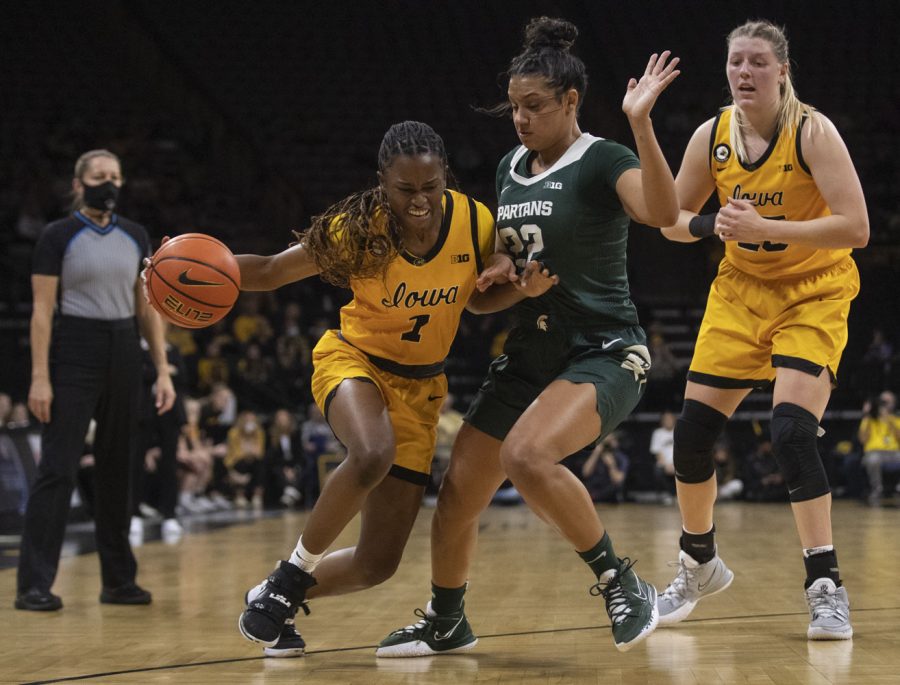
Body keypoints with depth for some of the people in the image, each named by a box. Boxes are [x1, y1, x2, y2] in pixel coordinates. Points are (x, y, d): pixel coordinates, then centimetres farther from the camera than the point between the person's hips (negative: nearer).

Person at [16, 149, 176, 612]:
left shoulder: (135, 237, 10)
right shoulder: (58, 237, -4)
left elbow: (147, 307, 12)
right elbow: (42, 310, -8)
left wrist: (162, 371, 6)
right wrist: (39, 378, -15)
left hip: (123, 357, 5)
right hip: (72, 357, -5)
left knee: (117, 469, 10)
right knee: (58, 469, -9)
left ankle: (119, 580, 18)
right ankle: (34, 585, -8)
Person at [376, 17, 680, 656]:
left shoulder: (603, 161, -12)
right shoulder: (511, 168, 10)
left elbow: (664, 212, -32)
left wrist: (641, 124, -40)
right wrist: (496, 271, 4)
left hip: (604, 354, -7)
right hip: (529, 354, 8)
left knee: (527, 454, -33)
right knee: (458, 491, 5)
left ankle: (625, 585, -17)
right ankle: (446, 622, 29)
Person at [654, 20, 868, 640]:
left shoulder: (812, 131, -18)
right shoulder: (711, 136, -4)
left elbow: (856, 228, -25)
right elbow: (671, 221, 6)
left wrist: (765, 228, -32)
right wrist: (713, 224, -16)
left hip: (814, 295, -5)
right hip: (740, 291, 5)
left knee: (792, 430, -22)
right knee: (693, 431, 1)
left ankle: (826, 587, -13)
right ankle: (700, 565, 25)